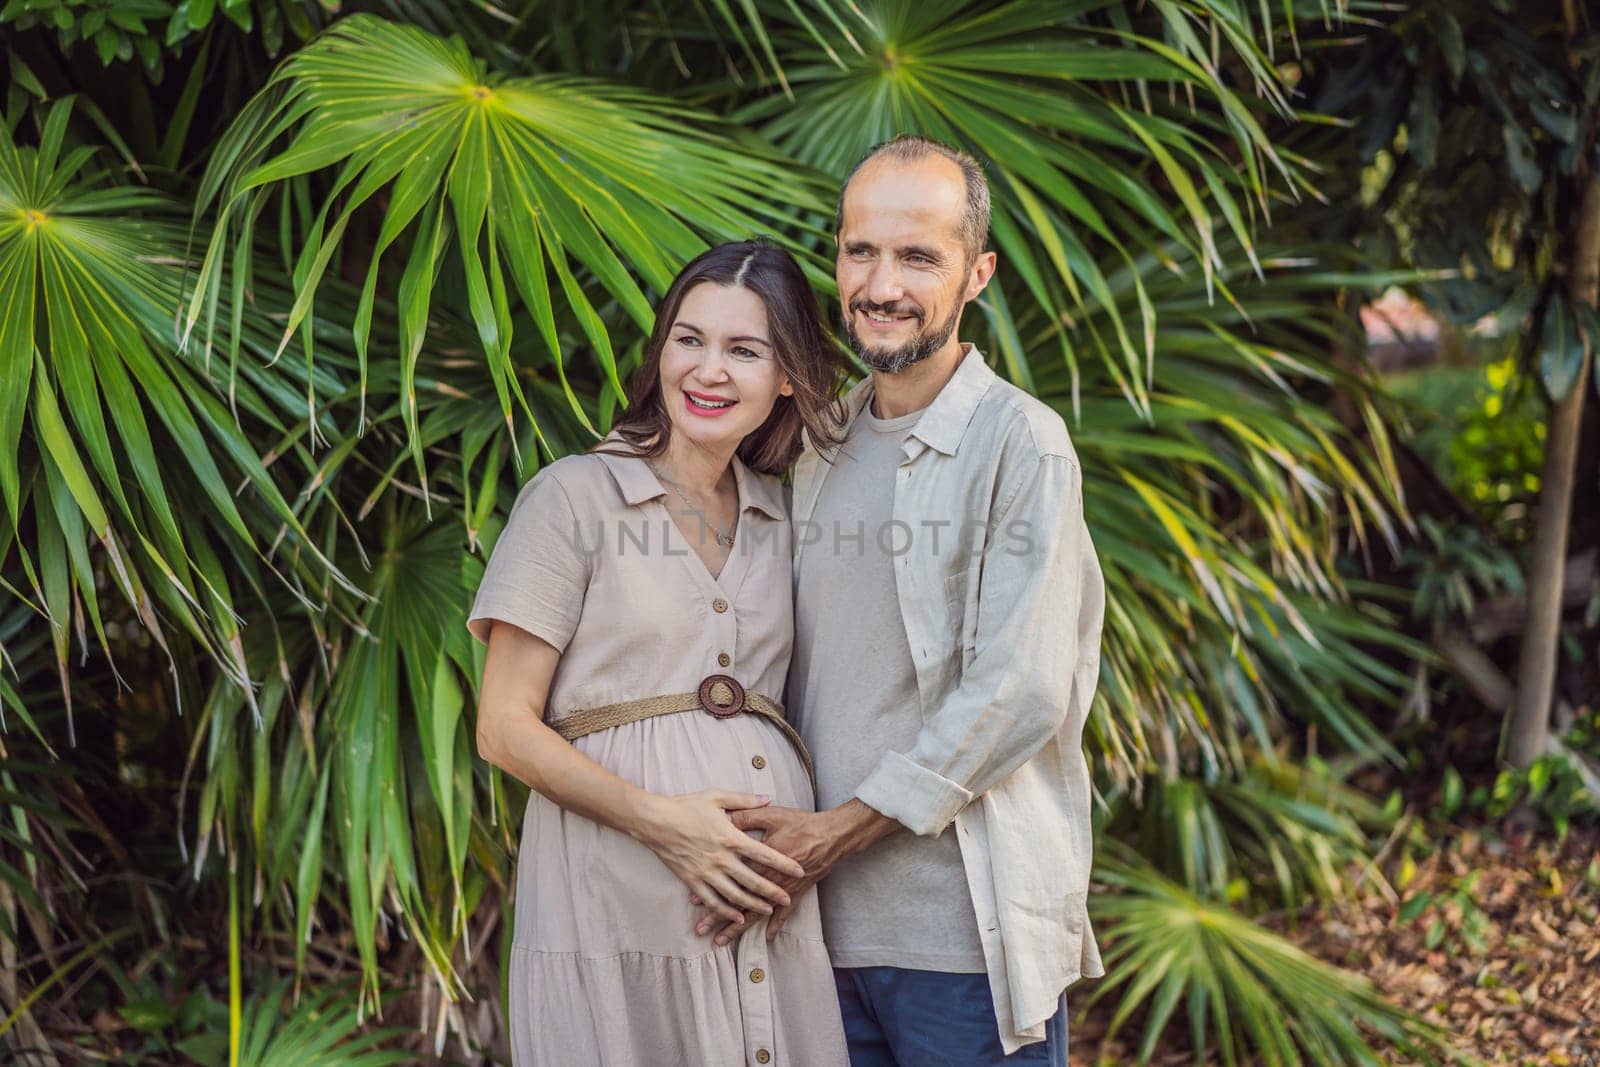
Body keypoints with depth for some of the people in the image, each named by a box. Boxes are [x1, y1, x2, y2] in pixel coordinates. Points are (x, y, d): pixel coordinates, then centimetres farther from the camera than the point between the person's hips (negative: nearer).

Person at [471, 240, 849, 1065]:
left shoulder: (780, 516, 14)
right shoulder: (575, 496, -1)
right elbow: (504, 728, -5)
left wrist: (808, 841, -1)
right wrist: (660, 821, -16)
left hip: (763, 903, 4)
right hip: (617, 906, -4)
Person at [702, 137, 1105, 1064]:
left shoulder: (1020, 444, -7)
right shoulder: (818, 448, 13)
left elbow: (1019, 696, -14)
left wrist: (834, 832, -12)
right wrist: (771, 839, 4)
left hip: (968, 934, -6)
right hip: (824, 926, 6)